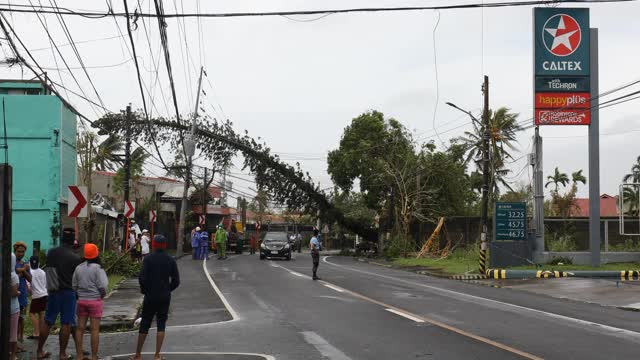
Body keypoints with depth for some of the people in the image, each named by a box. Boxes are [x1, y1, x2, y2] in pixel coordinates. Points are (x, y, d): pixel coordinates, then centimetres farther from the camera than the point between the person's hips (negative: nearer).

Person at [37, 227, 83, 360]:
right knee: (66, 324, 2)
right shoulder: (75, 258, -12)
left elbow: (48, 270, 9)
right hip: (68, 292, -4)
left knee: (47, 322, 12)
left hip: (53, 291, 5)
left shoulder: (51, 252, 2)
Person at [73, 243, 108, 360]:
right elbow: (102, 286, -15)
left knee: (80, 328, 9)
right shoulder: (97, 268, -11)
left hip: (81, 300, 5)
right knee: (95, 329, -1)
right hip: (95, 300, -5)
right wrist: (103, 295, 5)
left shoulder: (78, 268, 5)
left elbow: (74, 286, 7)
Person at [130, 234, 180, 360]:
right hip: (165, 297, 1)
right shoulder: (171, 260, -2)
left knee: (144, 325, 8)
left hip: (150, 296, -1)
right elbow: (176, 280, -3)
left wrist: (144, 290, 4)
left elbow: (142, 278, -14)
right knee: (161, 325, 7)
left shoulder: (148, 259, -9)